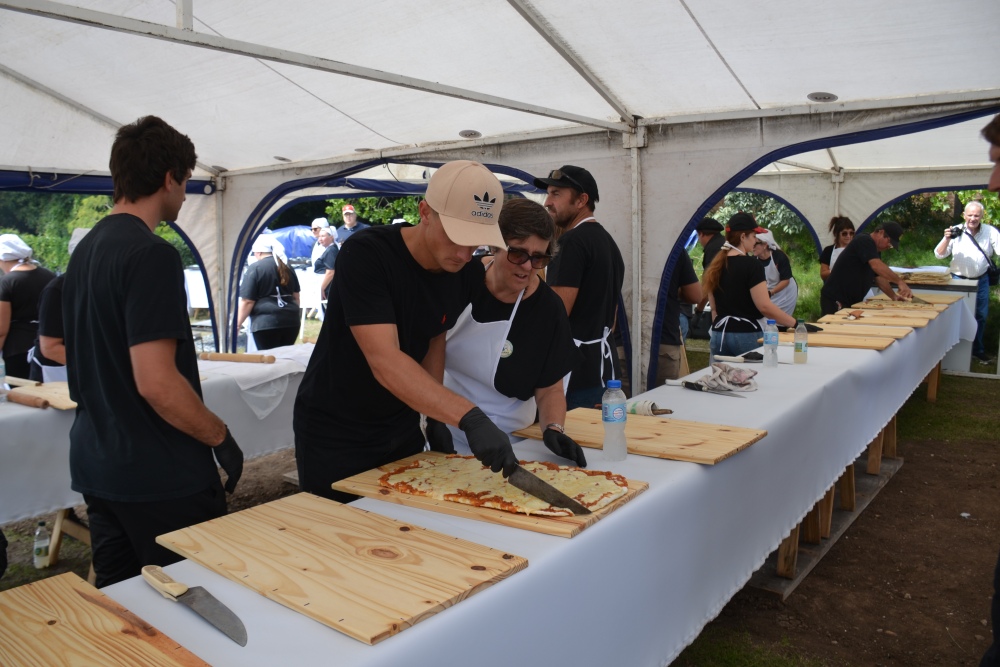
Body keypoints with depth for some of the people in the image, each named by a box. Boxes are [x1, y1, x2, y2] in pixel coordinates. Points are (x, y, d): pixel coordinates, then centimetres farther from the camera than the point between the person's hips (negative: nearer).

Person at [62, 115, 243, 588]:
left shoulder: (85, 250, 10)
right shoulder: (151, 255, -18)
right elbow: (156, 382, -24)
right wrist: (220, 437, -12)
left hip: (95, 468, 9)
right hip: (162, 477, -9)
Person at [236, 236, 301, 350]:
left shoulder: (255, 268, -5)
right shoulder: (287, 267, 14)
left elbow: (247, 301, -8)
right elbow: (296, 296, 20)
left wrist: (237, 324, 0)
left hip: (266, 322, -6)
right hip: (290, 320, 6)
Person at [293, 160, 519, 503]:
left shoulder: (469, 274, -9)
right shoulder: (366, 255, -26)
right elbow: (384, 362, -36)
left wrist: (439, 417, -4)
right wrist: (468, 417, -45)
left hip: (402, 430, 5)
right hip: (333, 435, -5)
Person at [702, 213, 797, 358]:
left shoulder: (716, 265, 8)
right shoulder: (752, 264, -11)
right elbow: (764, 306, -16)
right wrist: (795, 323, -11)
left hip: (719, 334, 6)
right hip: (746, 335, -6)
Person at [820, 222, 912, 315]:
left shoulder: (876, 251, 16)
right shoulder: (864, 241, -14)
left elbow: (879, 277, 17)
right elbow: (877, 266, -29)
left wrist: (893, 296, 4)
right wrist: (899, 281, -31)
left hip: (852, 302, 10)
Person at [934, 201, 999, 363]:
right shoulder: (957, 232, -9)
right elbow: (939, 255, -9)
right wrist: (947, 239, -27)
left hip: (981, 280, 2)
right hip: (959, 280, -2)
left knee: (981, 315, 12)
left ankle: (978, 349, 27)